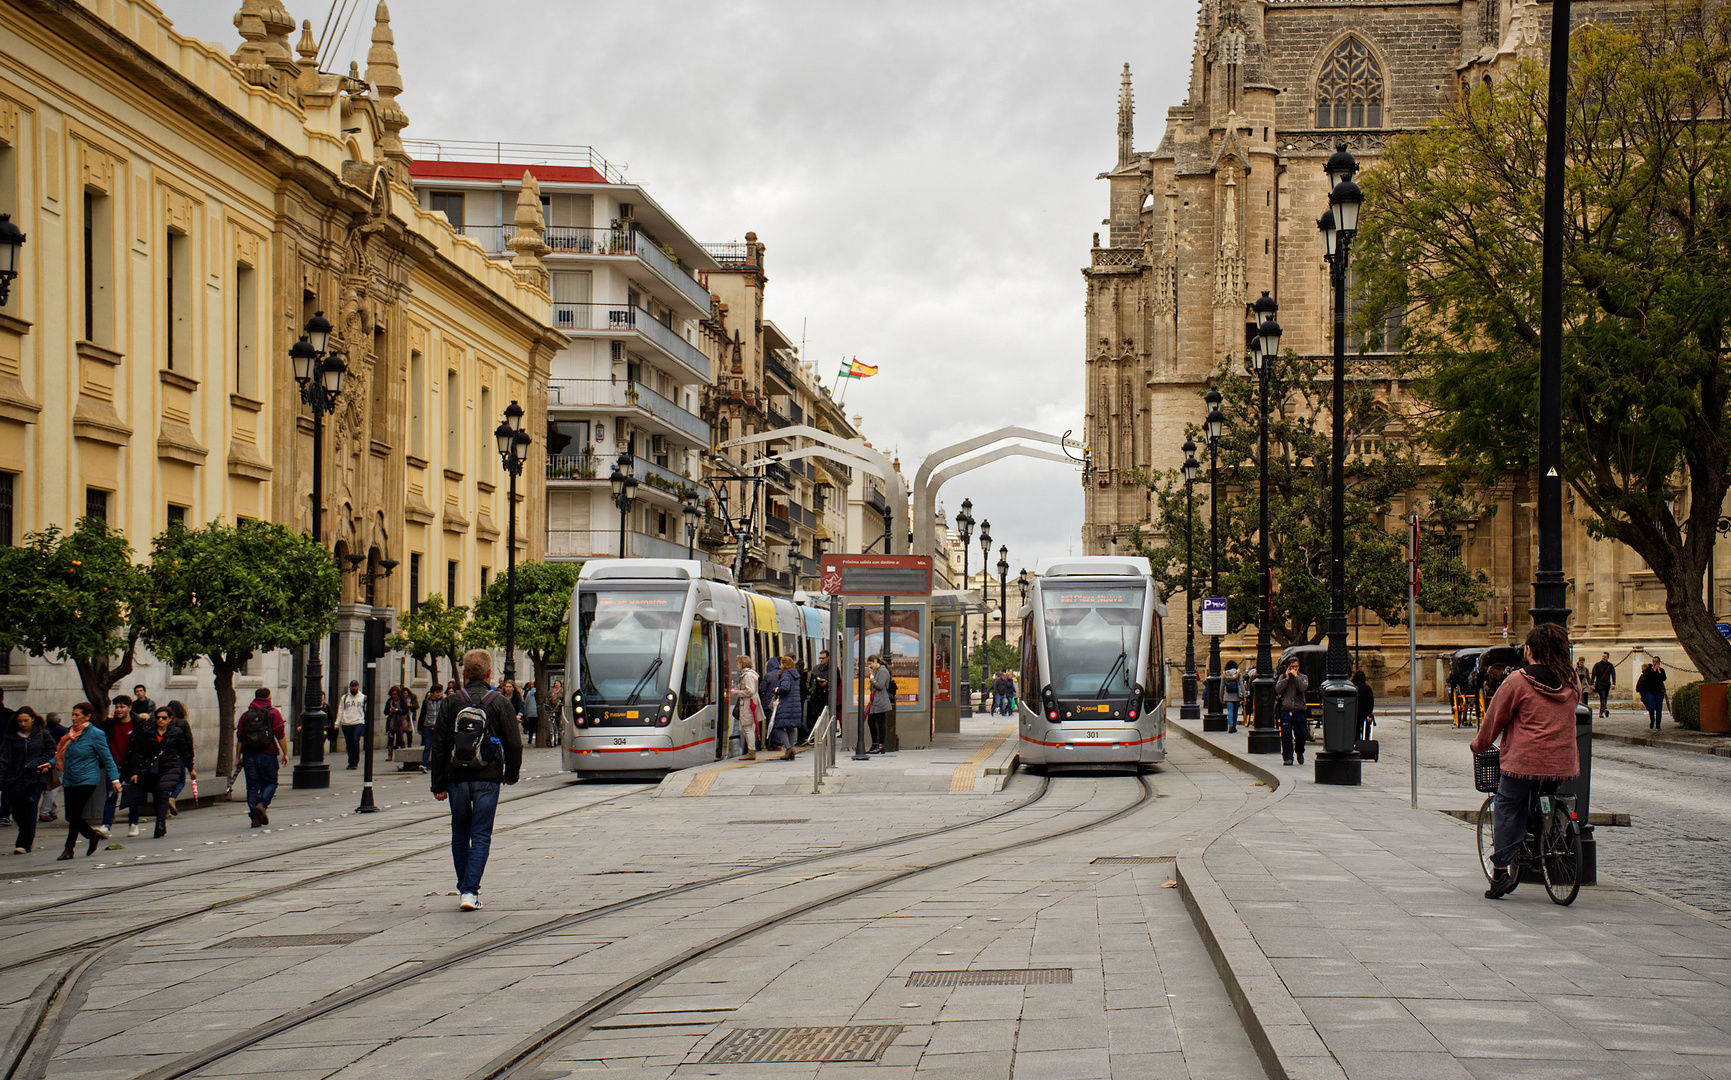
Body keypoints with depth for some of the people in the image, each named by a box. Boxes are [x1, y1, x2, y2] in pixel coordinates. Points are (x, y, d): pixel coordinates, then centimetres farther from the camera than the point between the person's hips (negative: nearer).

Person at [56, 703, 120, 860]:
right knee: (70, 816, 5)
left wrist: (115, 779, -10)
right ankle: (93, 835, 25)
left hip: (86, 780, -7)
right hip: (69, 780, 7)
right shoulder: (72, 732, 12)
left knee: (75, 813, -8)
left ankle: (69, 848, 2)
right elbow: (62, 755, 23)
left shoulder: (96, 734, -7)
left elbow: (107, 758, -6)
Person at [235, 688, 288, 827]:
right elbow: (280, 736, -5)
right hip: (267, 754, -3)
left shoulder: (245, 715, 12)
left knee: (252, 785, 5)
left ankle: (254, 816, -1)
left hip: (248, 755, 3)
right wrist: (285, 753, 0)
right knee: (270, 782, 7)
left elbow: (239, 738, 9)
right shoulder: (273, 713, 1)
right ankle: (262, 804, -18)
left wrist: (238, 757, 12)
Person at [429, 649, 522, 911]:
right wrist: (511, 774, 14)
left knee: (460, 835, 15)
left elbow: (438, 745, 2)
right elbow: (513, 743, -2)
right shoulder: (499, 702, -2)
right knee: (481, 836, -1)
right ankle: (470, 891, -12)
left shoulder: (451, 703, 2)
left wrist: (439, 785, 6)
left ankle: (464, 888, 23)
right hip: (487, 777, -2)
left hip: (457, 777, 2)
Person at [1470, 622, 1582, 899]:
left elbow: (1495, 717, 1)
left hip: (1524, 760, -4)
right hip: (1562, 762, 4)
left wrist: (1480, 743, 16)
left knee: (1506, 810, 7)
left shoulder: (1518, 681, -8)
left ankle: (1500, 873, 3)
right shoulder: (1571, 682, 6)